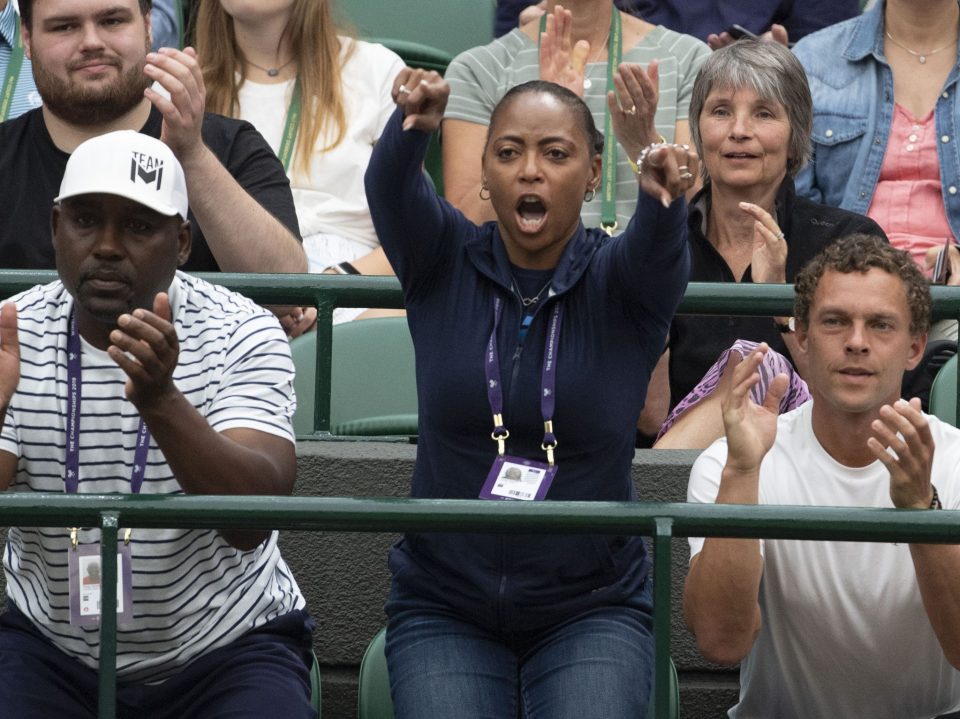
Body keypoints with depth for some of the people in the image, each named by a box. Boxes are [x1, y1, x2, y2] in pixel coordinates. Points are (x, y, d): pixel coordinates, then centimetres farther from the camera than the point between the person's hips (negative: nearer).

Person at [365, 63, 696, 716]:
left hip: (592, 608, -1)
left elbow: (656, 246, -26)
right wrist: (412, 124, -43)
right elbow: (392, 190, -20)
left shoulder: (620, 280, -3)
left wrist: (663, 196, -50)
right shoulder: (443, 263, 0)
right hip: (443, 607, 1)